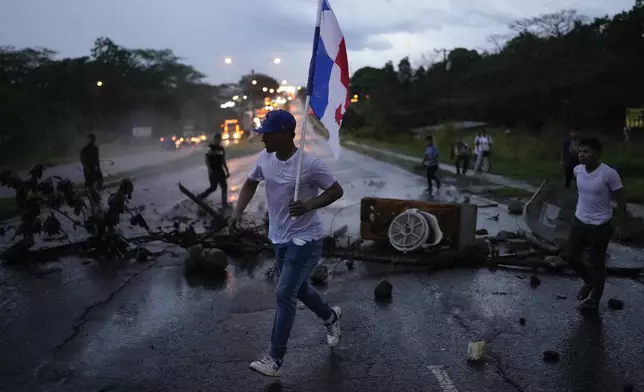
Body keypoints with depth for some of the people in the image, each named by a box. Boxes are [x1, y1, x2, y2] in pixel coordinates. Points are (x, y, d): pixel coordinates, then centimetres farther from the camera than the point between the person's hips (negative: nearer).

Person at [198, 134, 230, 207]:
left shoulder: (221, 149, 11)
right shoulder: (209, 148, -7)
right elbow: (207, 160, -10)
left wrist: (227, 171, 13)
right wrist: (209, 169, -22)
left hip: (220, 170, 6)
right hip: (213, 171, -6)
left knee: (224, 186, 2)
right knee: (213, 187, -4)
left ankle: (224, 203, 8)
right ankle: (201, 197, 17)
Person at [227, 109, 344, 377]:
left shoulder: (309, 164, -23)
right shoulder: (265, 158, -4)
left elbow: (336, 191, -12)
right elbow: (250, 183, 13)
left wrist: (309, 206, -28)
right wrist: (237, 213, 1)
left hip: (305, 239, -7)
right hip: (280, 238, 7)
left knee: (284, 294, -10)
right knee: (298, 289, 21)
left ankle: (275, 359, 3)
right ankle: (331, 316, 50)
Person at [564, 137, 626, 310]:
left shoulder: (609, 174, -21)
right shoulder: (577, 170, -4)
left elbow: (620, 201, -11)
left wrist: (620, 225, -8)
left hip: (600, 226, -6)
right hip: (579, 222, 6)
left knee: (596, 263, 7)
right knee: (570, 255, 12)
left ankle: (595, 297, 28)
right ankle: (589, 281, 39)